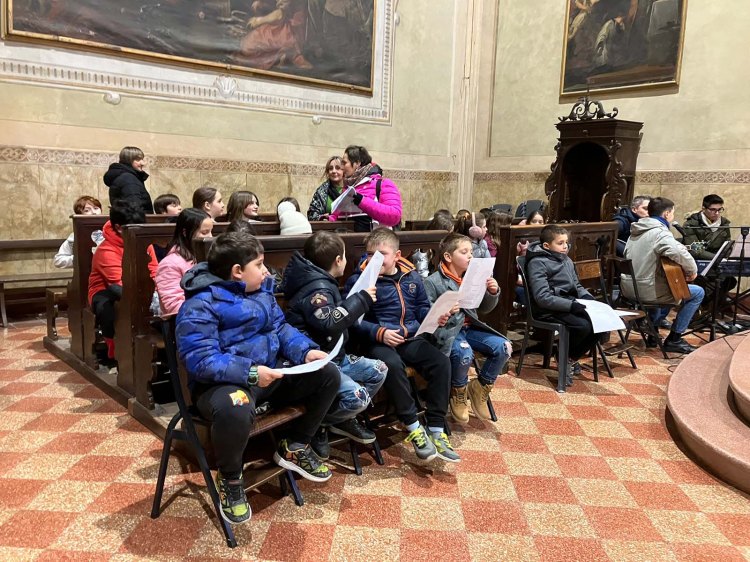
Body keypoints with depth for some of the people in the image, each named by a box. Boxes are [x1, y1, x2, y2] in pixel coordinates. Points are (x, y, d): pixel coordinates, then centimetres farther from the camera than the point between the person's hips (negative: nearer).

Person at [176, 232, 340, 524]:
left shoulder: (260, 293, 10)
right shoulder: (200, 305, -17)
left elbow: (281, 328, 14)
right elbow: (200, 360, -25)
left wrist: (306, 350, -6)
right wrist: (249, 372, -33)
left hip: (269, 374, 8)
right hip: (223, 382, -8)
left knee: (327, 374, 2)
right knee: (235, 410, -43)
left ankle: (294, 447, 18)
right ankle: (229, 478, -8)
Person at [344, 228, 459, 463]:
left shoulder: (412, 277, 12)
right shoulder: (358, 281, -3)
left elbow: (422, 308, 20)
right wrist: (380, 333, -21)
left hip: (411, 338, 5)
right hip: (378, 341, -4)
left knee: (441, 362, -19)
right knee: (393, 365, -36)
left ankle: (436, 430, -10)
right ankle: (413, 428, -19)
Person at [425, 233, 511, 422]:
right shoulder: (433, 282, -7)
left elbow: (484, 309, 14)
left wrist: (492, 293, -5)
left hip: (469, 327, 6)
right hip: (447, 330, -6)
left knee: (504, 347, -11)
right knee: (464, 354, -33)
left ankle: (480, 387, 11)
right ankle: (458, 393, 1)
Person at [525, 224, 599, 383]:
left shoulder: (567, 260, 17)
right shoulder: (537, 263, -9)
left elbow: (576, 286, 25)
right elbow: (542, 298, -18)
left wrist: (585, 295, 2)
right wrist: (572, 305, -25)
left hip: (570, 304, 8)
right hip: (549, 310, -8)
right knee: (584, 326, -29)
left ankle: (572, 358, 7)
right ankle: (565, 358, 2)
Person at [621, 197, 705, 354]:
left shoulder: (637, 230, 12)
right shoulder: (660, 232, -16)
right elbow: (682, 253, -31)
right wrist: (692, 271, -12)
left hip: (628, 288, 9)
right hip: (645, 290, -9)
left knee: (667, 284, 37)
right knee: (698, 292, 6)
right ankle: (674, 339, 9)